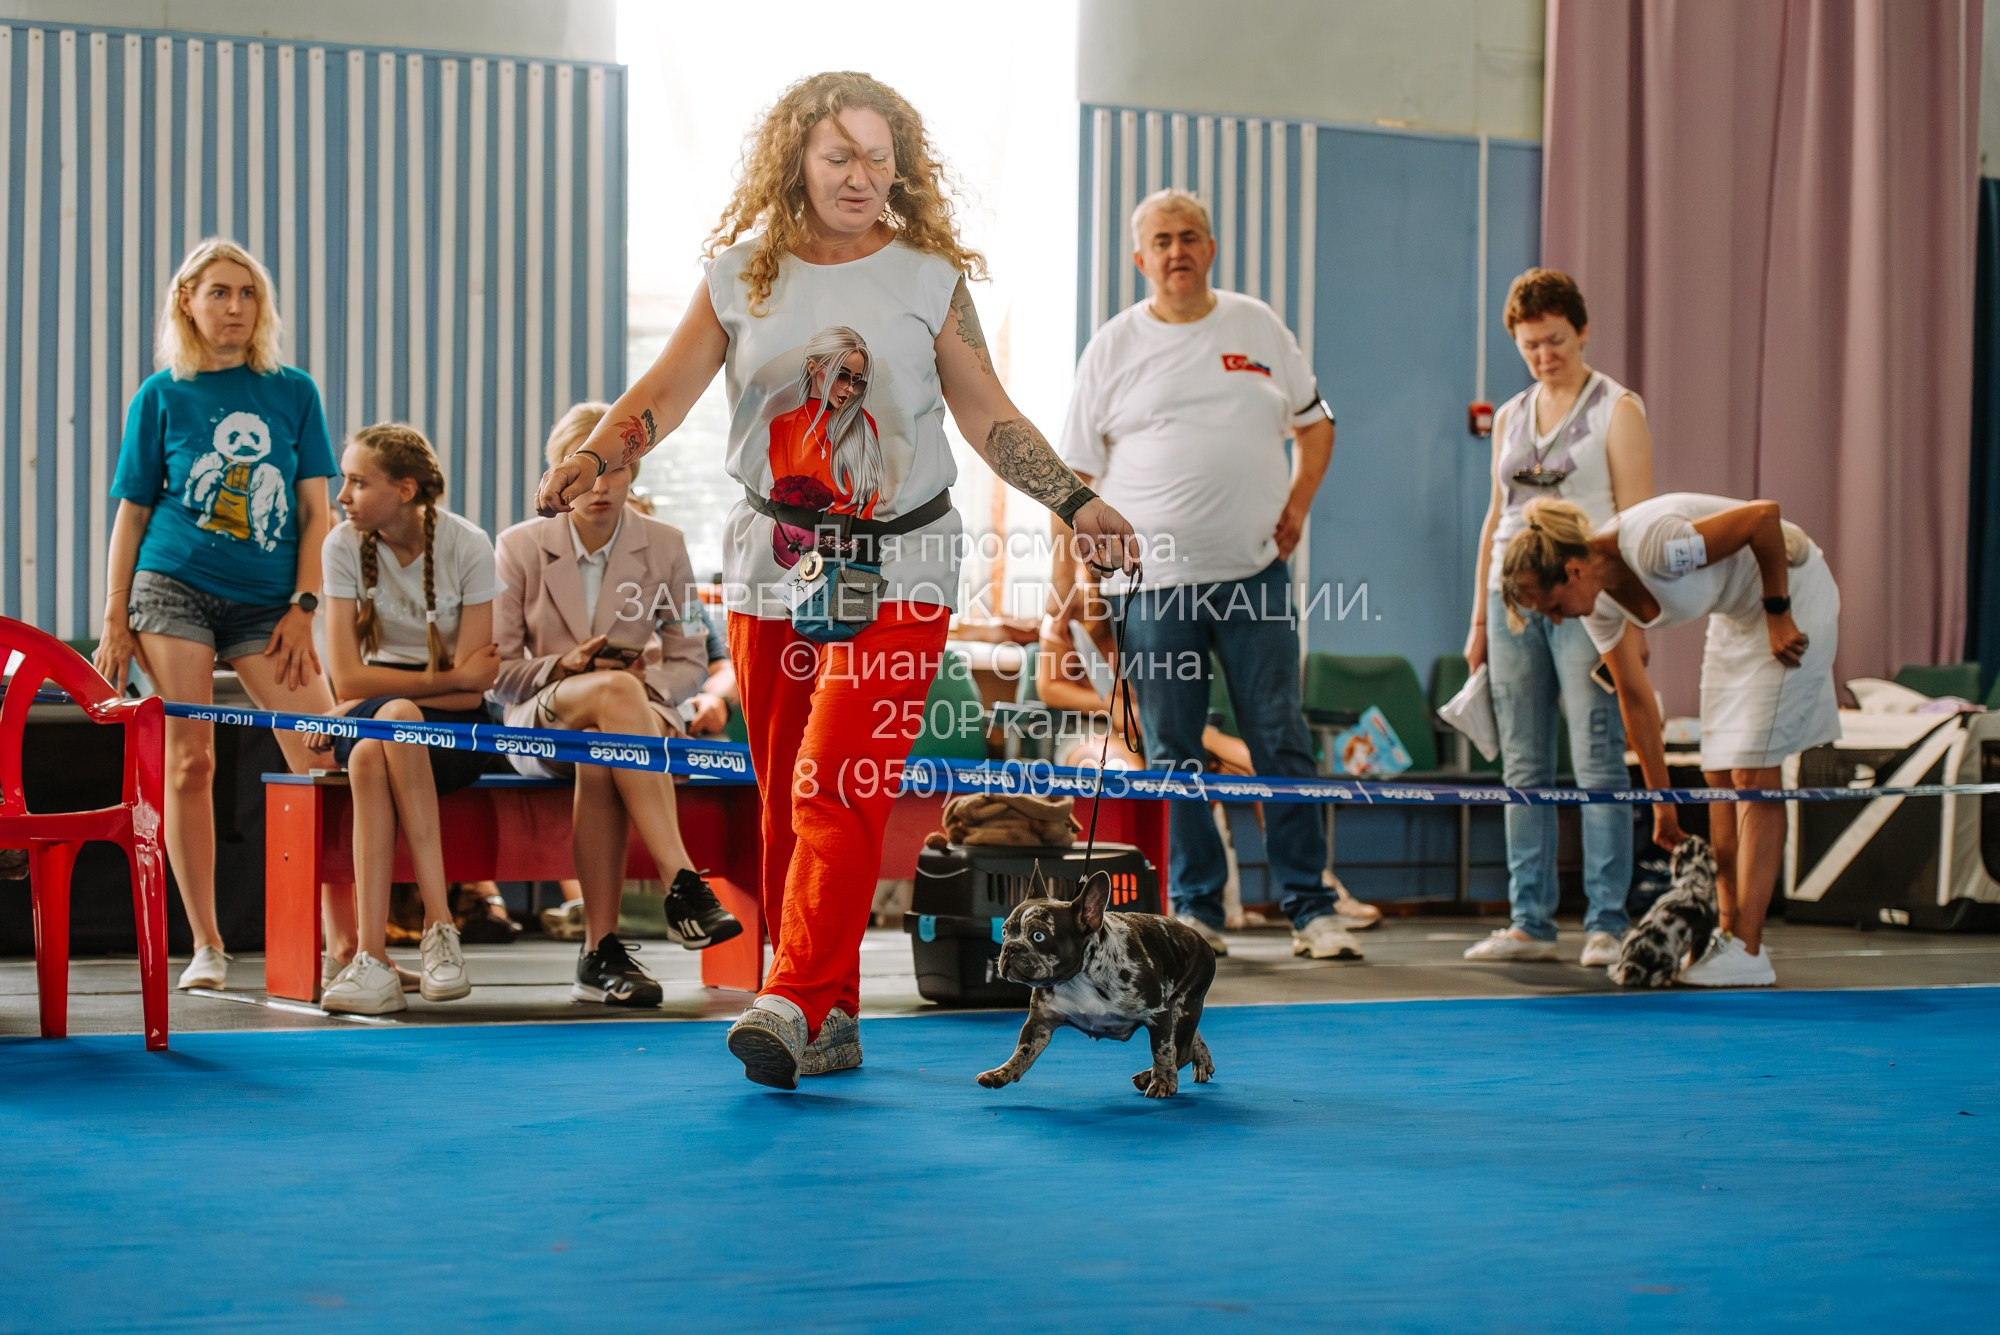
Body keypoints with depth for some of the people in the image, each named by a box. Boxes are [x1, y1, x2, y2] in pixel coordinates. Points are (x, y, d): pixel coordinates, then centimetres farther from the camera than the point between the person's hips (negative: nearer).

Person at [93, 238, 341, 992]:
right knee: (189, 763, -5)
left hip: (267, 604, 1)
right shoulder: (162, 394, 5)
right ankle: (205, 948, 3)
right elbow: (131, 512, 7)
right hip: (173, 589, -1)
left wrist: (303, 606, -2)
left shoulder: (294, 392, 8)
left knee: (322, 761, -9)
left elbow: (315, 510, 7)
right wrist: (115, 621, 2)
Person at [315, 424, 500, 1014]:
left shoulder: (467, 546, -9)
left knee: (393, 722, -37)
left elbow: (472, 689, -12)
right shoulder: (343, 546, -3)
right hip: (367, 716, 2)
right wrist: (447, 678, -13)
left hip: (453, 727, -2)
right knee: (367, 756, -36)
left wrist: (380, 700, -14)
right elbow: (347, 678, -7)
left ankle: (439, 930, -38)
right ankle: (371, 958, -43)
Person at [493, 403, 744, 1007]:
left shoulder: (665, 546, 7)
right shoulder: (520, 547, 5)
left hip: (645, 712, 1)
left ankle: (601, 952, -42)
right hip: (540, 720, -1)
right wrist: (564, 667, -16)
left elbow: (690, 663, 9)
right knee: (614, 692, -39)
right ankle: (682, 884, -49)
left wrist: (647, 677, -14)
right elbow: (497, 673, 4)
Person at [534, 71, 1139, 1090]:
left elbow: (988, 416, 7)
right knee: (785, 800, 4)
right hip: (772, 566, 3)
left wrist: (1075, 503, -1)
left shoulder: (929, 278, 3)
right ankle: (833, 1020, 12)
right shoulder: (742, 275, 6)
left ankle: (795, 1003, -21)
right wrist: (593, 458, -16)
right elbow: (667, 391, 2)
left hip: (897, 569, -2)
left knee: (840, 784, -17)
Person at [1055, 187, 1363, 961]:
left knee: (1282, 744, 0)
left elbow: (1314, 424, 20)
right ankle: (1194, 910, 11)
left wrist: (1298, 501, 4)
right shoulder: (1113, 347, 4)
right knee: (1170, 754, 2)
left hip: (1255, 574, 1)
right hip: (1154, 583, -1)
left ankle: (1310, 907, 4)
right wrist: (1068, 576, -4)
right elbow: (1076, 474, 3)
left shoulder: (1259, 328, 10)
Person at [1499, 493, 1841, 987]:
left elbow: (1765, 515, -29)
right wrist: (1662, 801, 4)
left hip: (1790, 591, -8)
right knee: (1718, 775, 4)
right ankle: (1728, 935, 7)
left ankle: (1747, 952, -12)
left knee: (1753, 774, -11)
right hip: (1736, 613, 8)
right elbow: (1635, 697, 1)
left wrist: (1778, 613, -21)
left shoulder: (1655, 548, -34)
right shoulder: (1598, 602, -9)